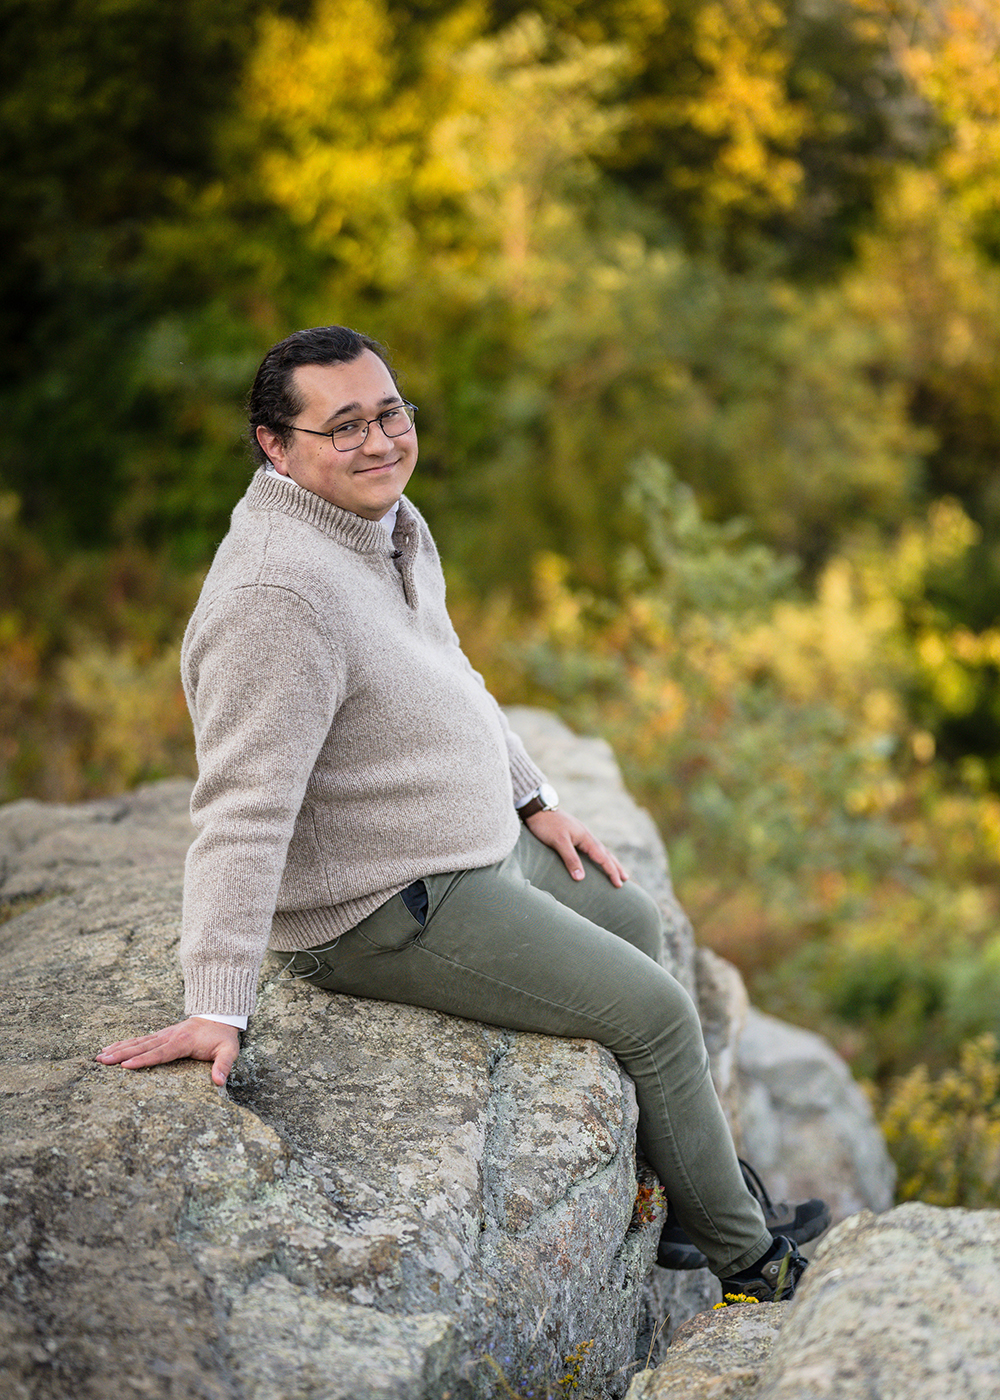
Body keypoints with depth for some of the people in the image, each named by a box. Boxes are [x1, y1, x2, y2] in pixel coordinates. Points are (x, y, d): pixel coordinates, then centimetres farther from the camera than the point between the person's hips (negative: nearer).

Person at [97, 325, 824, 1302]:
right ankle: (747, 1260, 17)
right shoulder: (283, 593, -29)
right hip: (384, 911, -11)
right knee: (656, 1013, -4)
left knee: (633, 923, 24)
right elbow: (244, 806, -33)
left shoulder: (385, 517, 3)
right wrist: (216, 1009, -35)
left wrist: (531, 801, 20)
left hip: (474, 846, 11)